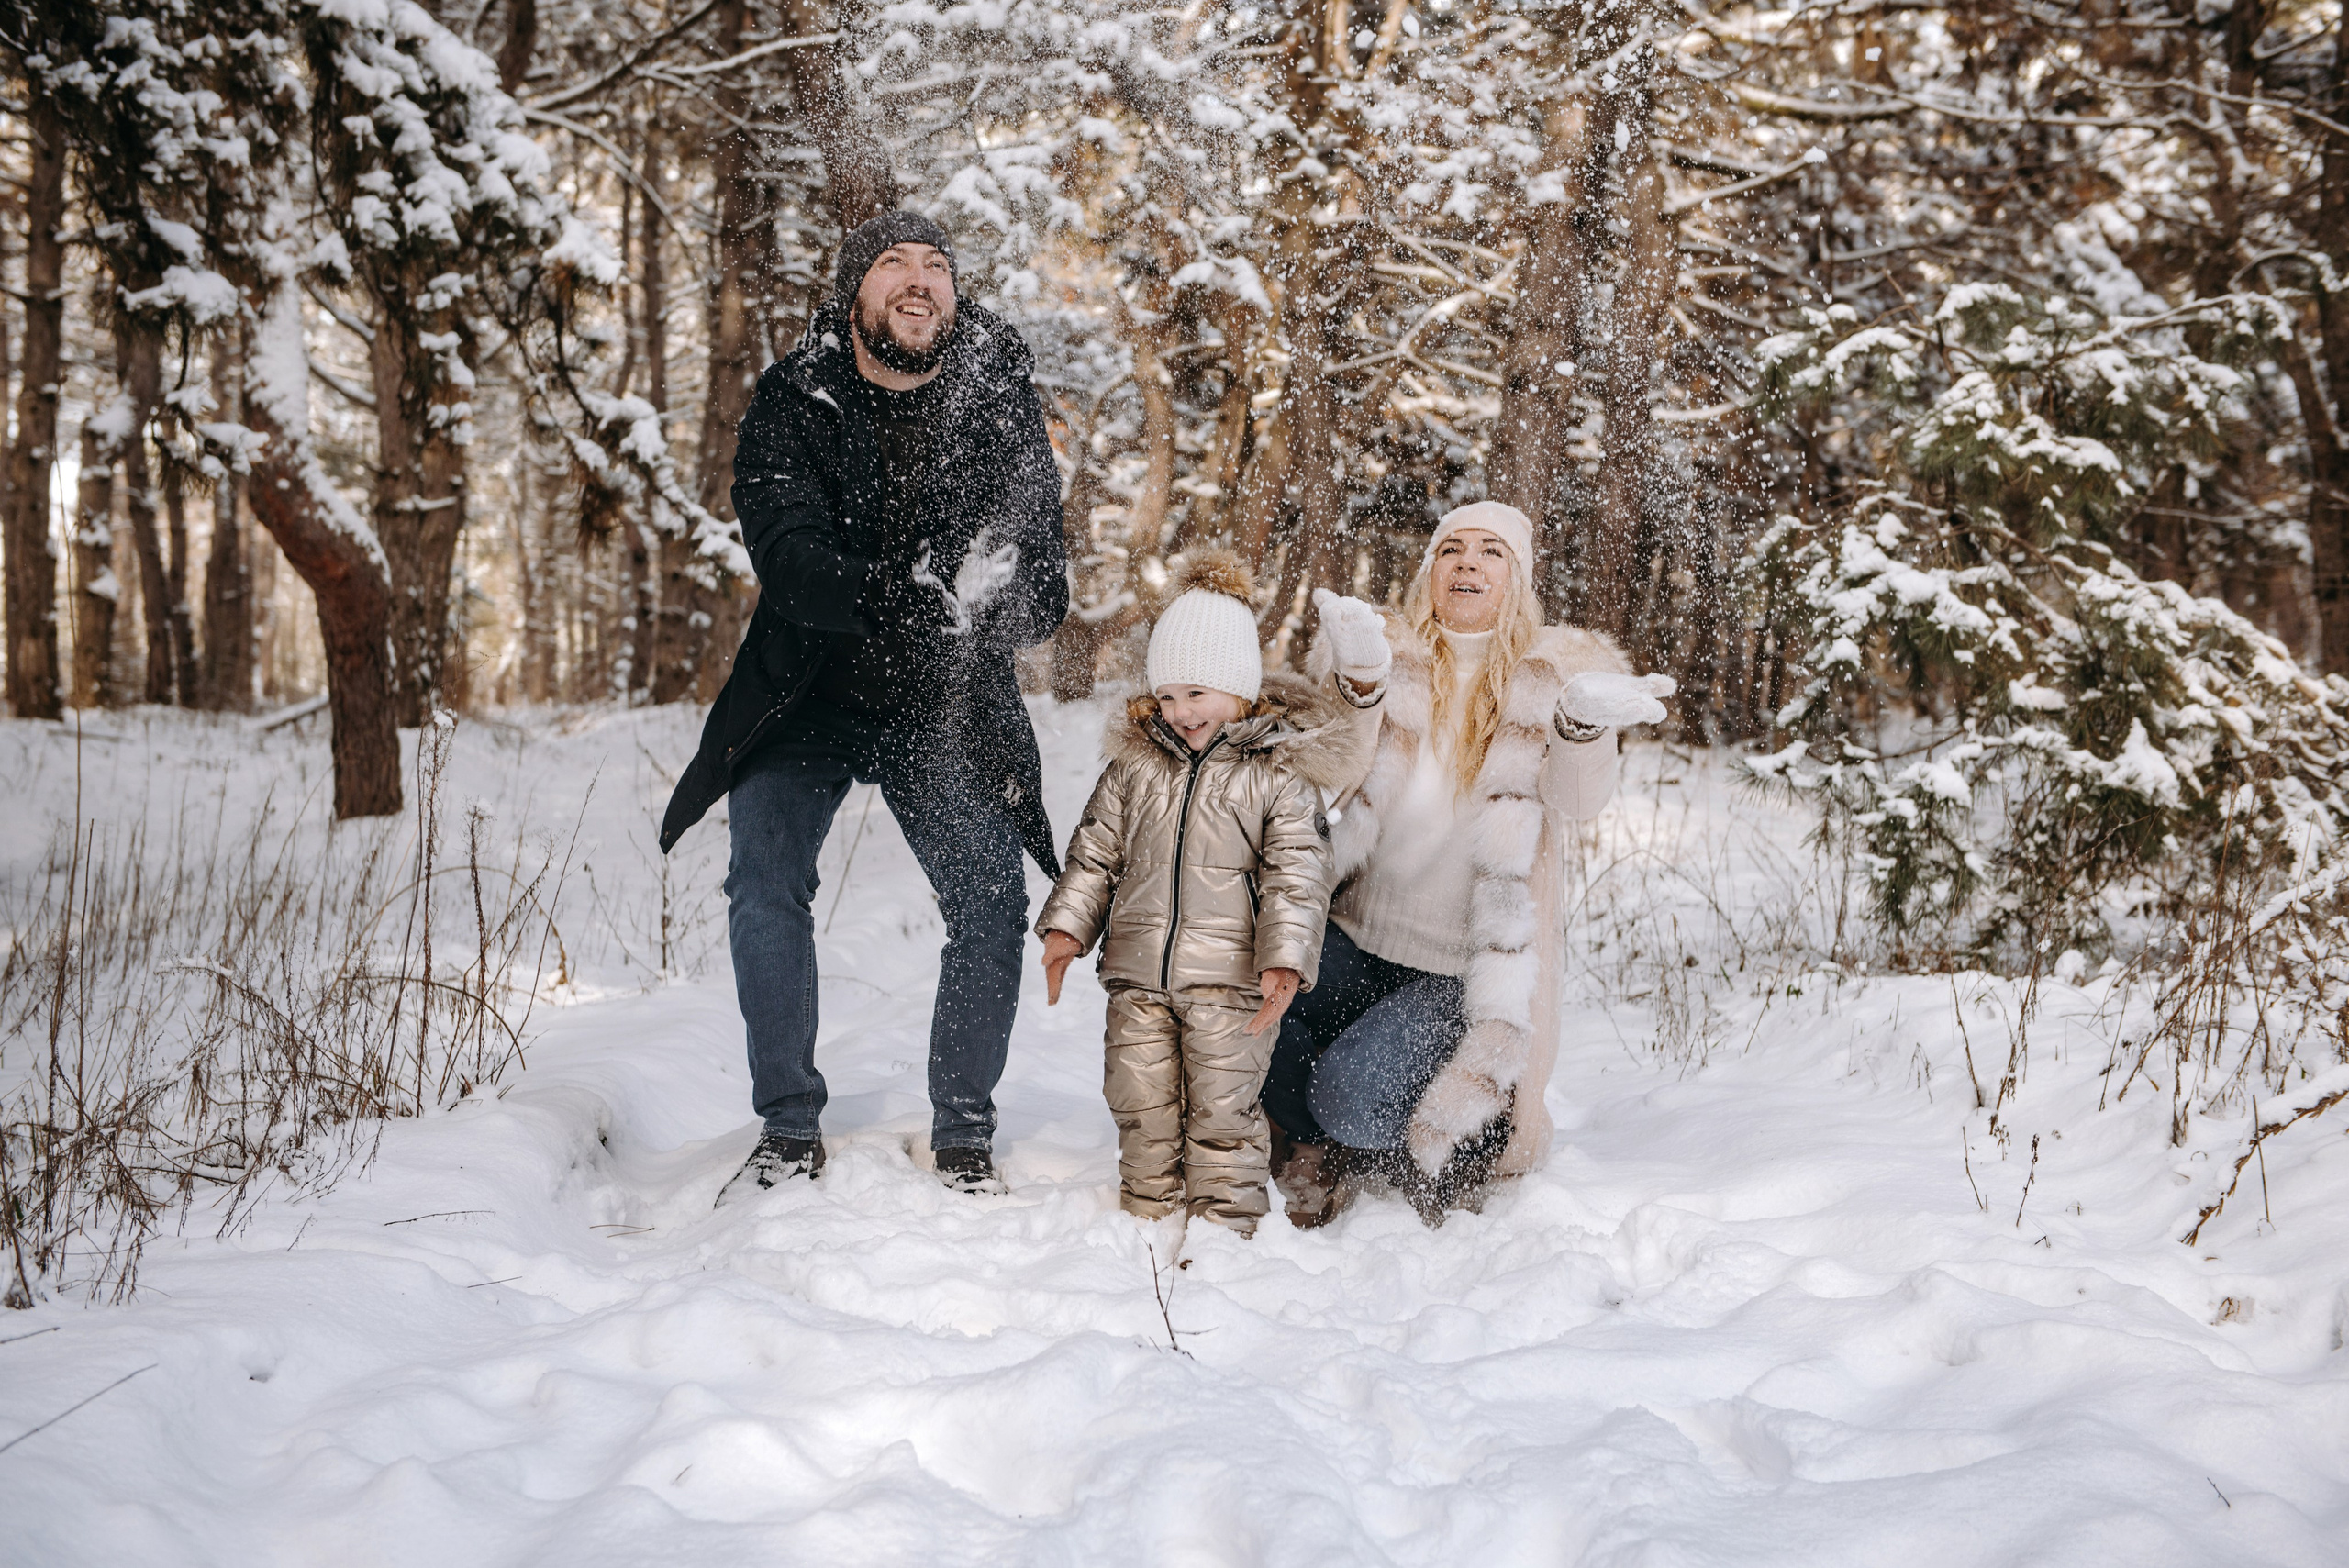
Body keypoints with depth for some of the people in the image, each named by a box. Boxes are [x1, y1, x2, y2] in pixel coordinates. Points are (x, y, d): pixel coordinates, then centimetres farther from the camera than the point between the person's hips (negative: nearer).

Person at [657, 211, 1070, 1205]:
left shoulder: (1000, 402, -6)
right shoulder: (792, 402, -10)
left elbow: (1045, 588, -10)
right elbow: (787, 554, -25)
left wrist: (999, 599, -35)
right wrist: (898, 595, -43)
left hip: (946, 707, 1)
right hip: (806, 688, -1)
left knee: (992, 902, -6)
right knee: (766, 889, -13)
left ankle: (964, 1137, 12)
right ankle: (789, 1129, 5)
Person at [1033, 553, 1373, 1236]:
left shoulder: (1278, 773, -3)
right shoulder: (1135, 762, 9)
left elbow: (1297, 876, -7)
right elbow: (1096, 850, 14)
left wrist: (1284, 960, -18)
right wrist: (1067, 925, 4)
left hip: (1230, 979, -4)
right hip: (1138, 974, 4)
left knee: (1221, 1111, 1)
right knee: (1142, 1106, 11)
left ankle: (1226, 1227, 14)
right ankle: (1148, 1223, 25)